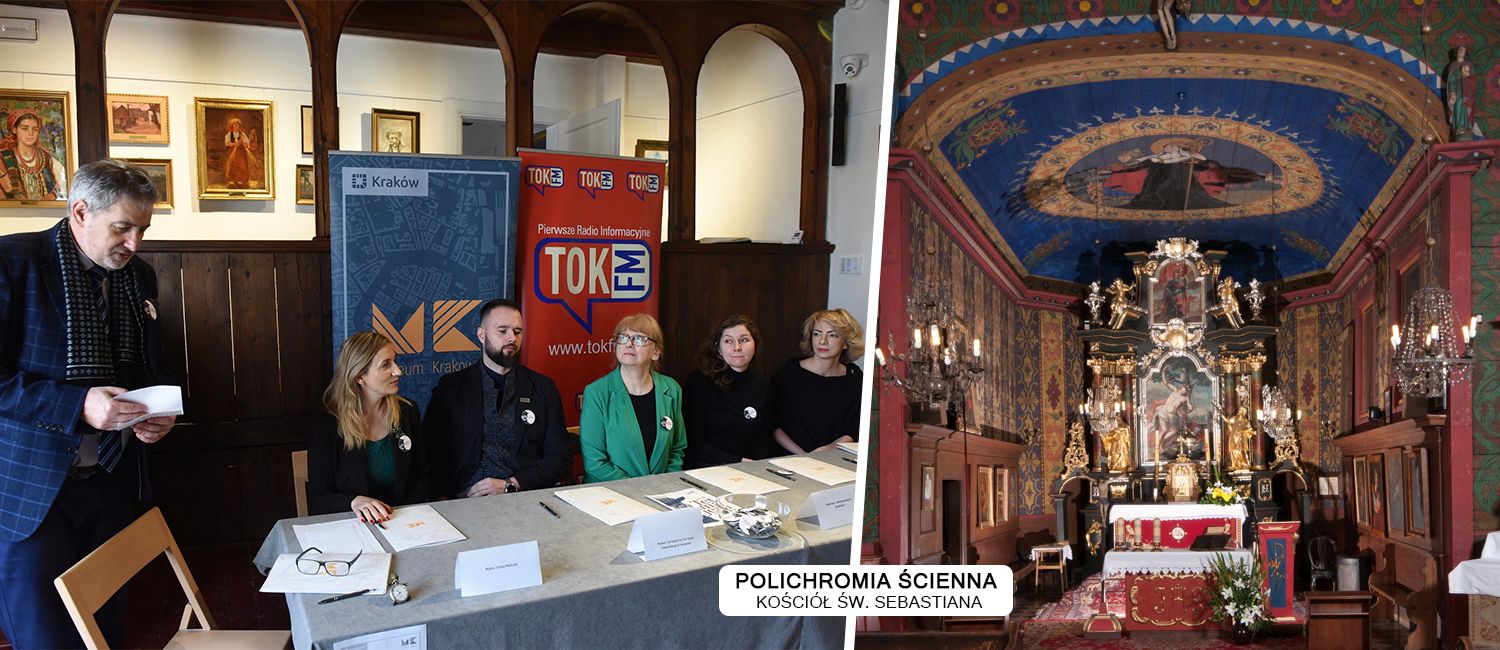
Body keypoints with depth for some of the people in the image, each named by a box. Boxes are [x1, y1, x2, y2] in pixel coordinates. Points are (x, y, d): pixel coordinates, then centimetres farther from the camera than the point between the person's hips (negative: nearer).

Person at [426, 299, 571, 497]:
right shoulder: (451, 387, 10)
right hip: (466, 501, -1)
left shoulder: (543, 388, 10)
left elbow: (561, 459, 5)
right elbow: (432, 456, 6)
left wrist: (510, 485, -8)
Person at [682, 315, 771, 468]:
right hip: (702, 470, -2)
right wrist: (739, 461, -15)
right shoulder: (700, 381, -8)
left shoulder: (762, 385, 7)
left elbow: (760, 441, 9)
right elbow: (692, 443, -10)